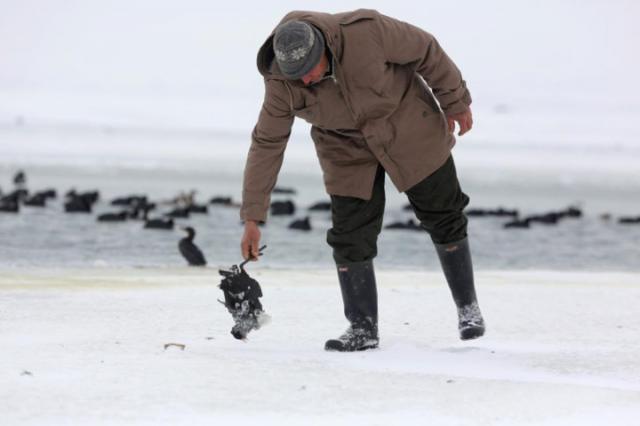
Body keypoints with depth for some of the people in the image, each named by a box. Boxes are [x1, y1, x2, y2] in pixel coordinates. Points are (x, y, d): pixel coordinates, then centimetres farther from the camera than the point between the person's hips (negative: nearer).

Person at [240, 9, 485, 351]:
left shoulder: (365, 31, -34)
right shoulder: (281, 83, -23)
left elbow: (426, 51, -18)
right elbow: (266, 144, -14)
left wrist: (456, 102, -6)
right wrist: (252, 218, -15)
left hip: (409, 126, -2)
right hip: (347, 149, 2)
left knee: (442, 218, 6)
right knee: (350, 236, -6)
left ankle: (468, 307, 23)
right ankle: (363, 330, 5)